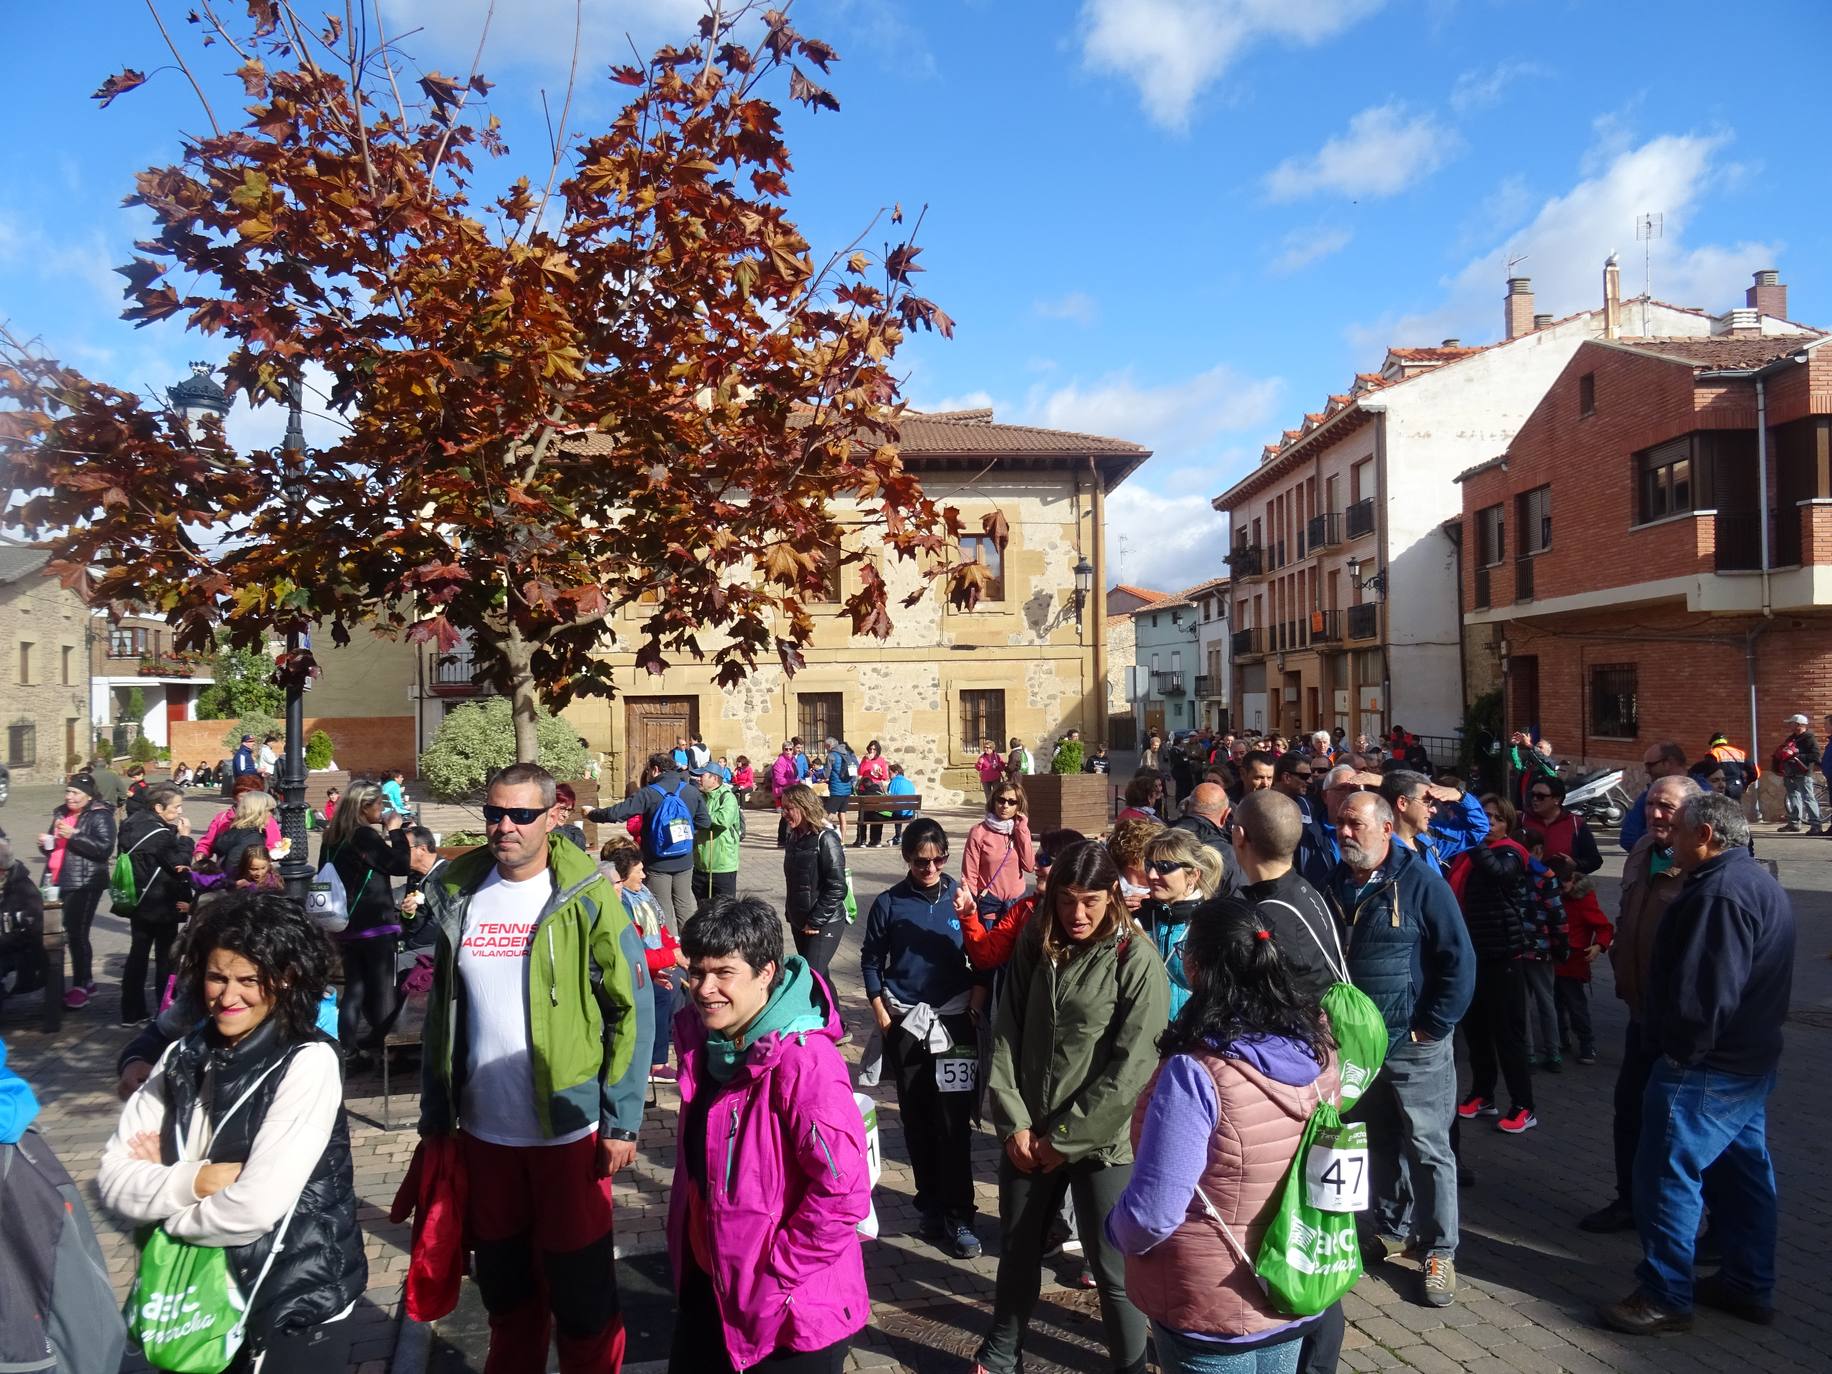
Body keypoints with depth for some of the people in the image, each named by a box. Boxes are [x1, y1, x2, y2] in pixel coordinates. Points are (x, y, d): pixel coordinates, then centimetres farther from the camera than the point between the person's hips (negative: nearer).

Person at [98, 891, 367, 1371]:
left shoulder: (308, 1063, -19)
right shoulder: (183, 1057, -2)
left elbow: (255, 1207, -24)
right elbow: (112, 1180, -4)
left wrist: (163, 1186, -8)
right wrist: (192, 1181, -21)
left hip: (294, 1308, -5)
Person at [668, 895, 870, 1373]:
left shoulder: (803, 1061, -27)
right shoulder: (703, 1038, -3)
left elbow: (844, 1192, -27)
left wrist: (776, 1274, -18)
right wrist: (686, 1253, 12)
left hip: (792, 1309, -7)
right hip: (706, 1284, 7)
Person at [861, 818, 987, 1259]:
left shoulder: (961, 898, -2)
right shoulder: (889, 903, -1)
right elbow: (870, 961, 5)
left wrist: (975, 1007, -7)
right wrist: (882, 1015, 1)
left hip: (955, 1023, -1)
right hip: (906, 1023, 1)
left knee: (954, 1122, -4)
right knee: (917, 1120, 9)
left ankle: (957, 1217, 3)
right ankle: (932, 1206, 23)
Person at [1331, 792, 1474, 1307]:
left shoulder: (1421, 882, -13)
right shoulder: (1336, 886, 3)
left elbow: (1460, 961, -13)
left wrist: (1432, 1027, -14)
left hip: (1415, 1045, -5)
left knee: (1428, 1148, 4)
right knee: (1378, 1142, 17)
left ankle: (1440, 1251, 17)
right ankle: (1393, 1229, 33)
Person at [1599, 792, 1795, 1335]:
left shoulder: (1722, 892, -23)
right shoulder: (1760, 883, 13)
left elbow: (1704, 989, -27)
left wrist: (1682, 1050, -16)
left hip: (1705, 1069, -11)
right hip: (1751, 1062, 11)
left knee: (1667, 1174, -3)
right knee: (1744, 1172, 18)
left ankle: (1665, 1296, 4)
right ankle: (1750, 1287, 29)